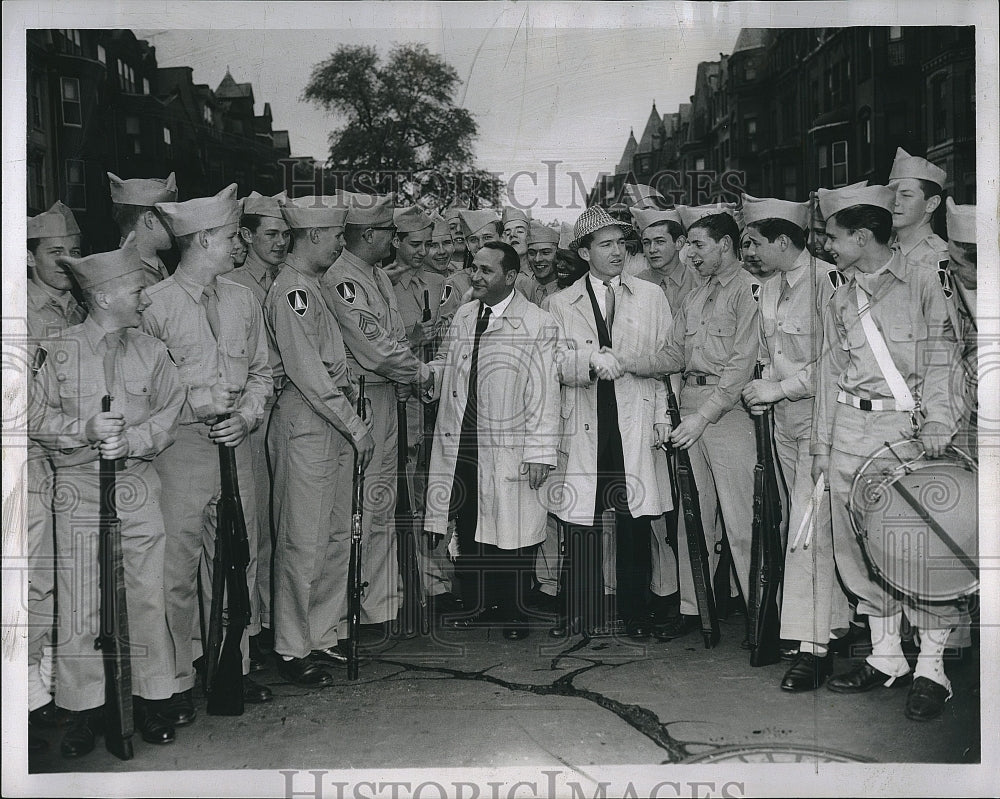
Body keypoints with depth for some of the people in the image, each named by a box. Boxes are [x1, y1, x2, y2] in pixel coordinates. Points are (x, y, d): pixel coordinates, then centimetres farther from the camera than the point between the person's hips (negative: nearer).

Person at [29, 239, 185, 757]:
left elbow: (170, 415, 3)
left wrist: (129, 439, -13)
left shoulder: (151, 351, 8)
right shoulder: (62, 351, 4)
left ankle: (152, 698, 15)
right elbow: (36, 419, 2)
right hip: (78, 486, -1)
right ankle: (83, 708, 11)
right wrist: (85, 429, -14)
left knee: (147, 594, 3)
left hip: (138, 485, 2)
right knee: (79, 602, 0)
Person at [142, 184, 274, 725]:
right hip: (179, 445, -5)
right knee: (176, 568, -1)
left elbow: (260, 372, 16)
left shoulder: (242, 299, 11)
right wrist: (198, 406, -13)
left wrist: (246, 416, -1)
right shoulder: (154, 304, -6)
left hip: (235, 443, 5)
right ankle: (177, 682, 12)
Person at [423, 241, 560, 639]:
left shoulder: (537, 324, -6)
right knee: (466, 530, 10)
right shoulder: (463, 316, 12)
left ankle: (513, 613, 17)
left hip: (507, 449, -5)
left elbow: (544, 393, -9)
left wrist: (539, 452, -13)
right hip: (461, 442, 5)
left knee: (510, 530, 3)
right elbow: (445, 367, 22)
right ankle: (475, 604, 24)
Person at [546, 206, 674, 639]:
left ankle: (633, 613, 15)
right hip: (583, 427, 0)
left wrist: (661, 419, 1)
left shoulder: (651, 296, 11)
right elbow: (555, 364, -1)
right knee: (581, 523, 1)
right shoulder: (560, 303, 10)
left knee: (635, 522, 2)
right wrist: (591, 359, -20)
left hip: (636, 427, 0)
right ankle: (579, 615, 13)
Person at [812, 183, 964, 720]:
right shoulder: (840, 301, 16)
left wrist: (935, 431, -16)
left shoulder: (923, 284, 0)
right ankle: (886, 657, 19)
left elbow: (942, 363, -4)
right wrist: (822, 446, 14)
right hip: (851, 432, 5)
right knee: (857, 548, 6)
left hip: (908, 426, -5)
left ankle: (931, 669, 6)